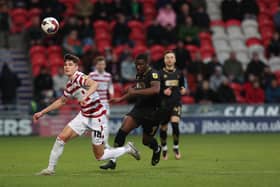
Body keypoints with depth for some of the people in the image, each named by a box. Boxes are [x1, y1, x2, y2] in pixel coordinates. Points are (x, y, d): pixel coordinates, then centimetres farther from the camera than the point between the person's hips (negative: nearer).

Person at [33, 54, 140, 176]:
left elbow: (94, 84, -40)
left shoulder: (79, 77, -19)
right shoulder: (69, 85, 6)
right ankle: (50, 169, 4)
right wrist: (42, 112, 23)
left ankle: (128, 149, 21)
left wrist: (86, 96, -57)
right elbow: (61, 101, 23)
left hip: (96, 118, -7)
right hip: (83, 116, 8)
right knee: (62, 137, -8)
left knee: (99, 156, 0)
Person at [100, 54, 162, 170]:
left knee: (146, 140, 7)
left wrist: (135, 91, -33)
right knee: (123, 129, -15)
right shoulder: (139, 75, 9)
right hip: (139, 108, 6)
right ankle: (113, 161, -14)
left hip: (152, 111, -6)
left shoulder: (153, 74, -17)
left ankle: (157, 149, 47)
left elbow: (156, 89, -36)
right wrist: (121, 99, 25)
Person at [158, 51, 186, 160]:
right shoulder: (160, 73, -2)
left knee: (175, 123, -19)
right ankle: (164, 149, 27)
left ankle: (176, 148, -3)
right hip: (164, 103, -1)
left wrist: (182, 90, 1)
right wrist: (163, 91, -20)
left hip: (176, 103, 1)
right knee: (163, 128, 5)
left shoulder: (179, 73, 8)